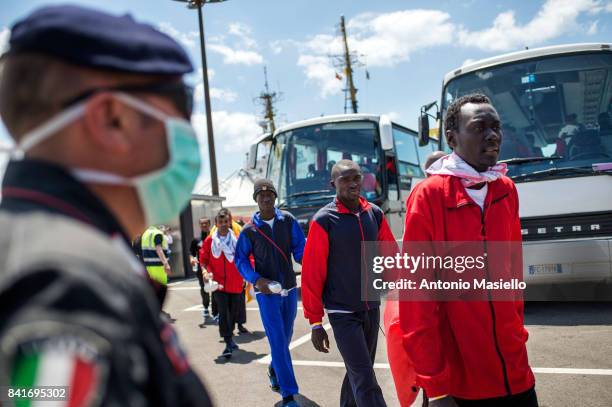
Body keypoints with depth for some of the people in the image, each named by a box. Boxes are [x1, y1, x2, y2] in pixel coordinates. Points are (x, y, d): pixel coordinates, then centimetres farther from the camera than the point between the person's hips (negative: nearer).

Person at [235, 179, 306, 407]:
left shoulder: (288, 220, -2)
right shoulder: (250, 230, -6)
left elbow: (300, 249, -6)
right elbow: (240, 259, 0)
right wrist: (256, 279, -16)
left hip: (289, 289, 3)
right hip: (266, 292, -3)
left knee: (286, 337, 18)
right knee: (278, 342, -7)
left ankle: (274, 370, 46)